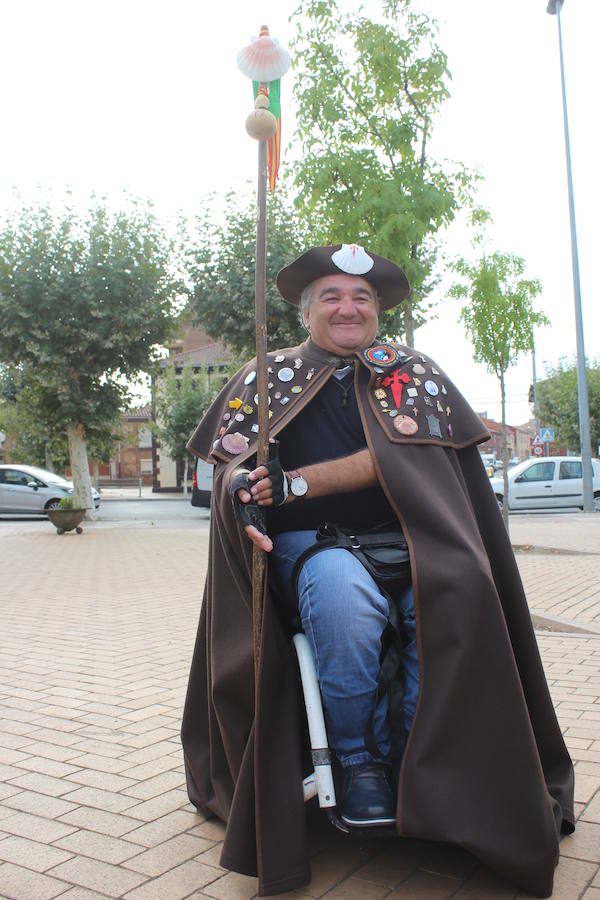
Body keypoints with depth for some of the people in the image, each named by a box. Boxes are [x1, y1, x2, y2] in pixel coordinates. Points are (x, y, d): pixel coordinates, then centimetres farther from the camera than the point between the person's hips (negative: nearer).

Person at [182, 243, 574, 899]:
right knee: (345, 602, -35)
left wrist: (295, 482, -18)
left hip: (400, 534, 2)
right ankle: (359, 759, -8)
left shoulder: (409, 371, 10)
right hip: (309, 543, -1)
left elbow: (397, 456, -7)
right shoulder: (267, 376, 11)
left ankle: (426, 763, -7)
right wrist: (243, 495, -23)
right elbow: (230, 459, 3)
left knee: (458, 589, -30)